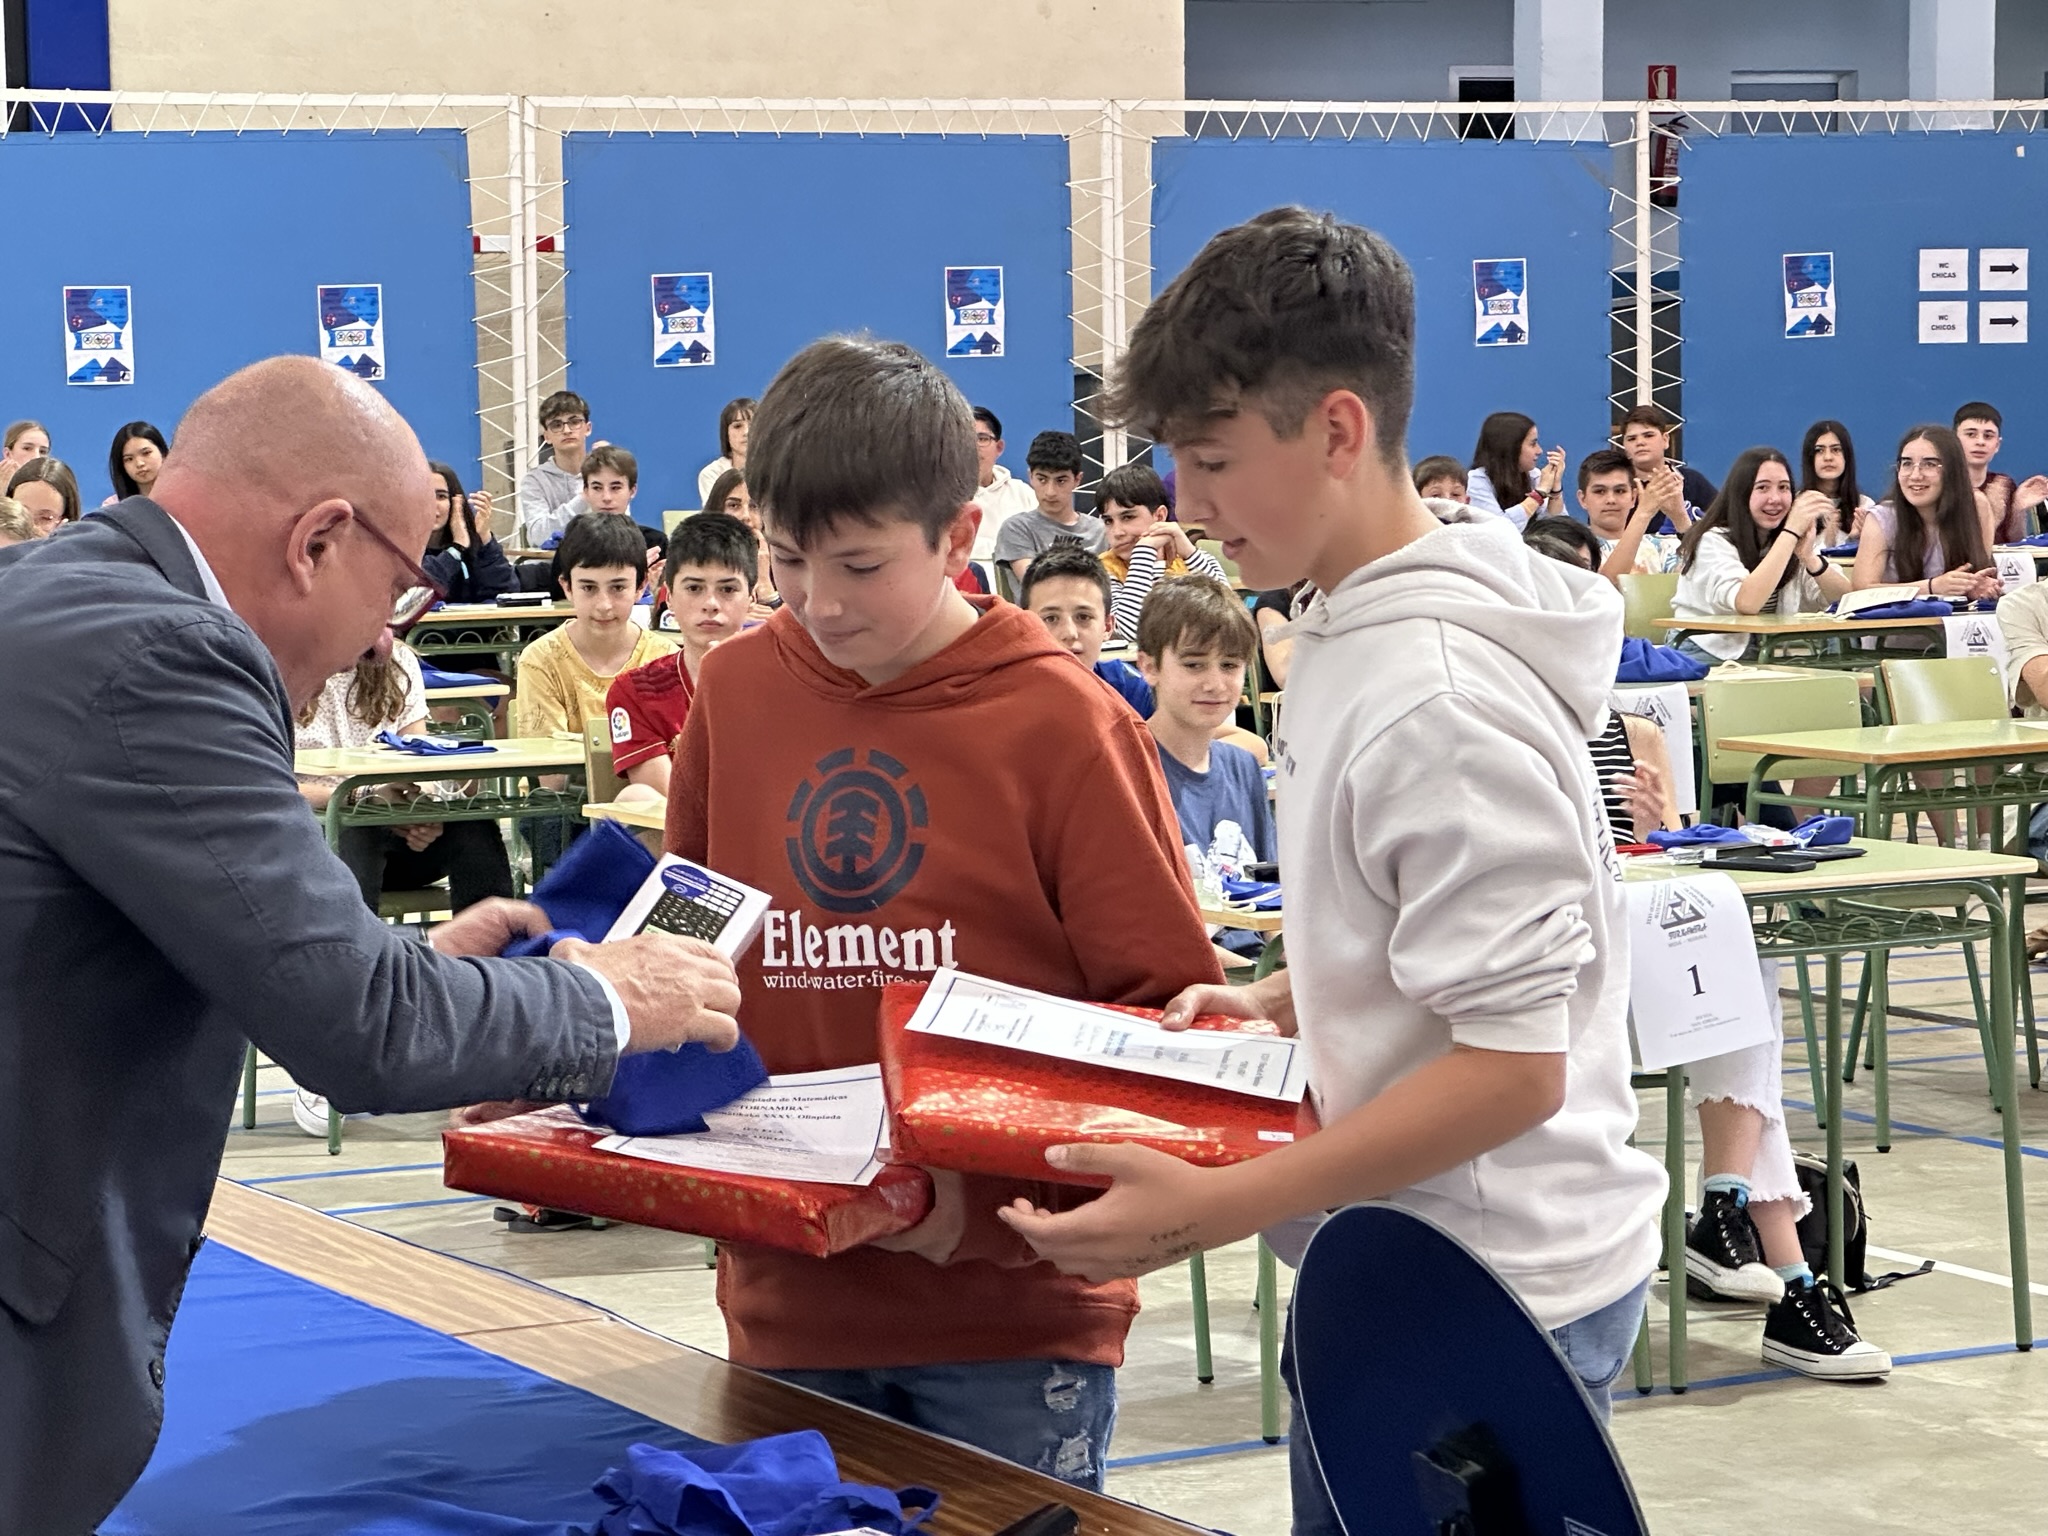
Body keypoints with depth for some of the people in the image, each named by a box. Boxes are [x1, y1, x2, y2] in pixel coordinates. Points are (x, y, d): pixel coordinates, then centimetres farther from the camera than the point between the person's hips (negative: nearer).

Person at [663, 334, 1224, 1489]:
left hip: (1011, 1318, -3)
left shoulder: (1063, 725, -9)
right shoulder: (734, 693, 3)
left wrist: (992, 1198, -20)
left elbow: (1173, 1019, -7)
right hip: (790, 1305, 4)